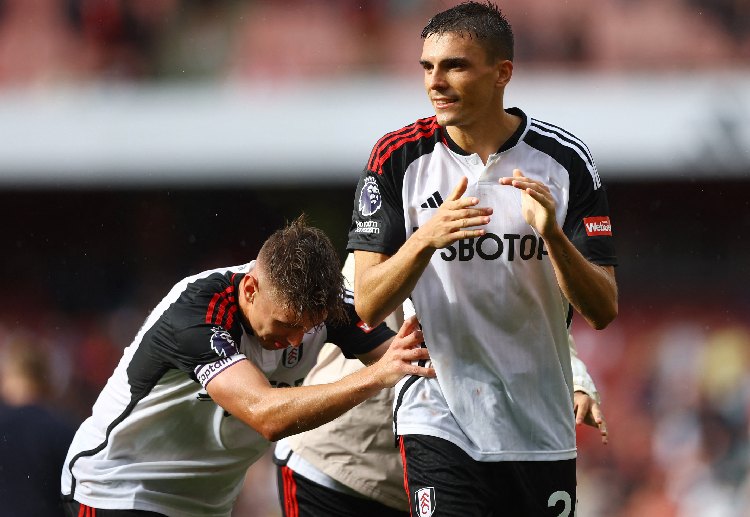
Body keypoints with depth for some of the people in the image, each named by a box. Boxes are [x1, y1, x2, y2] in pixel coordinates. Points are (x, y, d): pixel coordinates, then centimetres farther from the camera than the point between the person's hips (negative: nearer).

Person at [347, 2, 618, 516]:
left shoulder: (565, 160, -3)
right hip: (439, 425, -2)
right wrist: (426, 239, -24)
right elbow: (368, 305, -7)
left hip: (542, 430, 2)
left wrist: (553, 234, -22)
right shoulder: (399, 157, -4)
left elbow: (602, 311, -5)